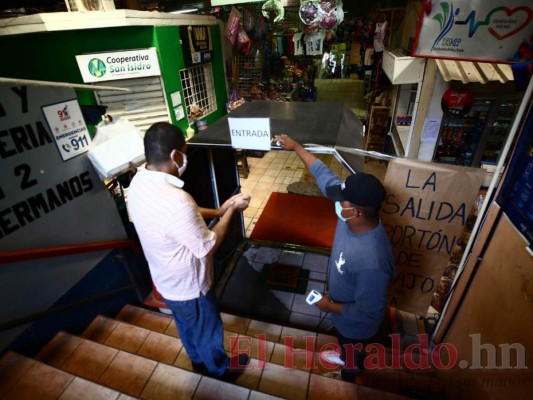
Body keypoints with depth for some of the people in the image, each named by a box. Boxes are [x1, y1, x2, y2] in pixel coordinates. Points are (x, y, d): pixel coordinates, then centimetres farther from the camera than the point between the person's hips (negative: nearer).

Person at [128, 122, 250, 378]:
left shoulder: (139, 182, -9)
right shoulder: (174, 200, -40)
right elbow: (207, 247, -27)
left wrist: (217, 211, 0)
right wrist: (231, 211, -16)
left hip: (166, 281, 8)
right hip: (189, 286, -8)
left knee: (187, 327, 33)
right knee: (208, 330, 23)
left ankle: (198, 361, 60)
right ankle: (220, 368, 52)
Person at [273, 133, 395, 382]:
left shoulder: (371, 261, -46)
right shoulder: (352, 213, -25)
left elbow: (369, 313, -32)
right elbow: (324, 175, -15)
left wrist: (330, 306, -21)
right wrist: (295, 147, -11)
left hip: (355, 323, -7)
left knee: (353, 358, 29)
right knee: (345, 346, 39)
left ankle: (347, 382, 60)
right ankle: (344, 357, 70)